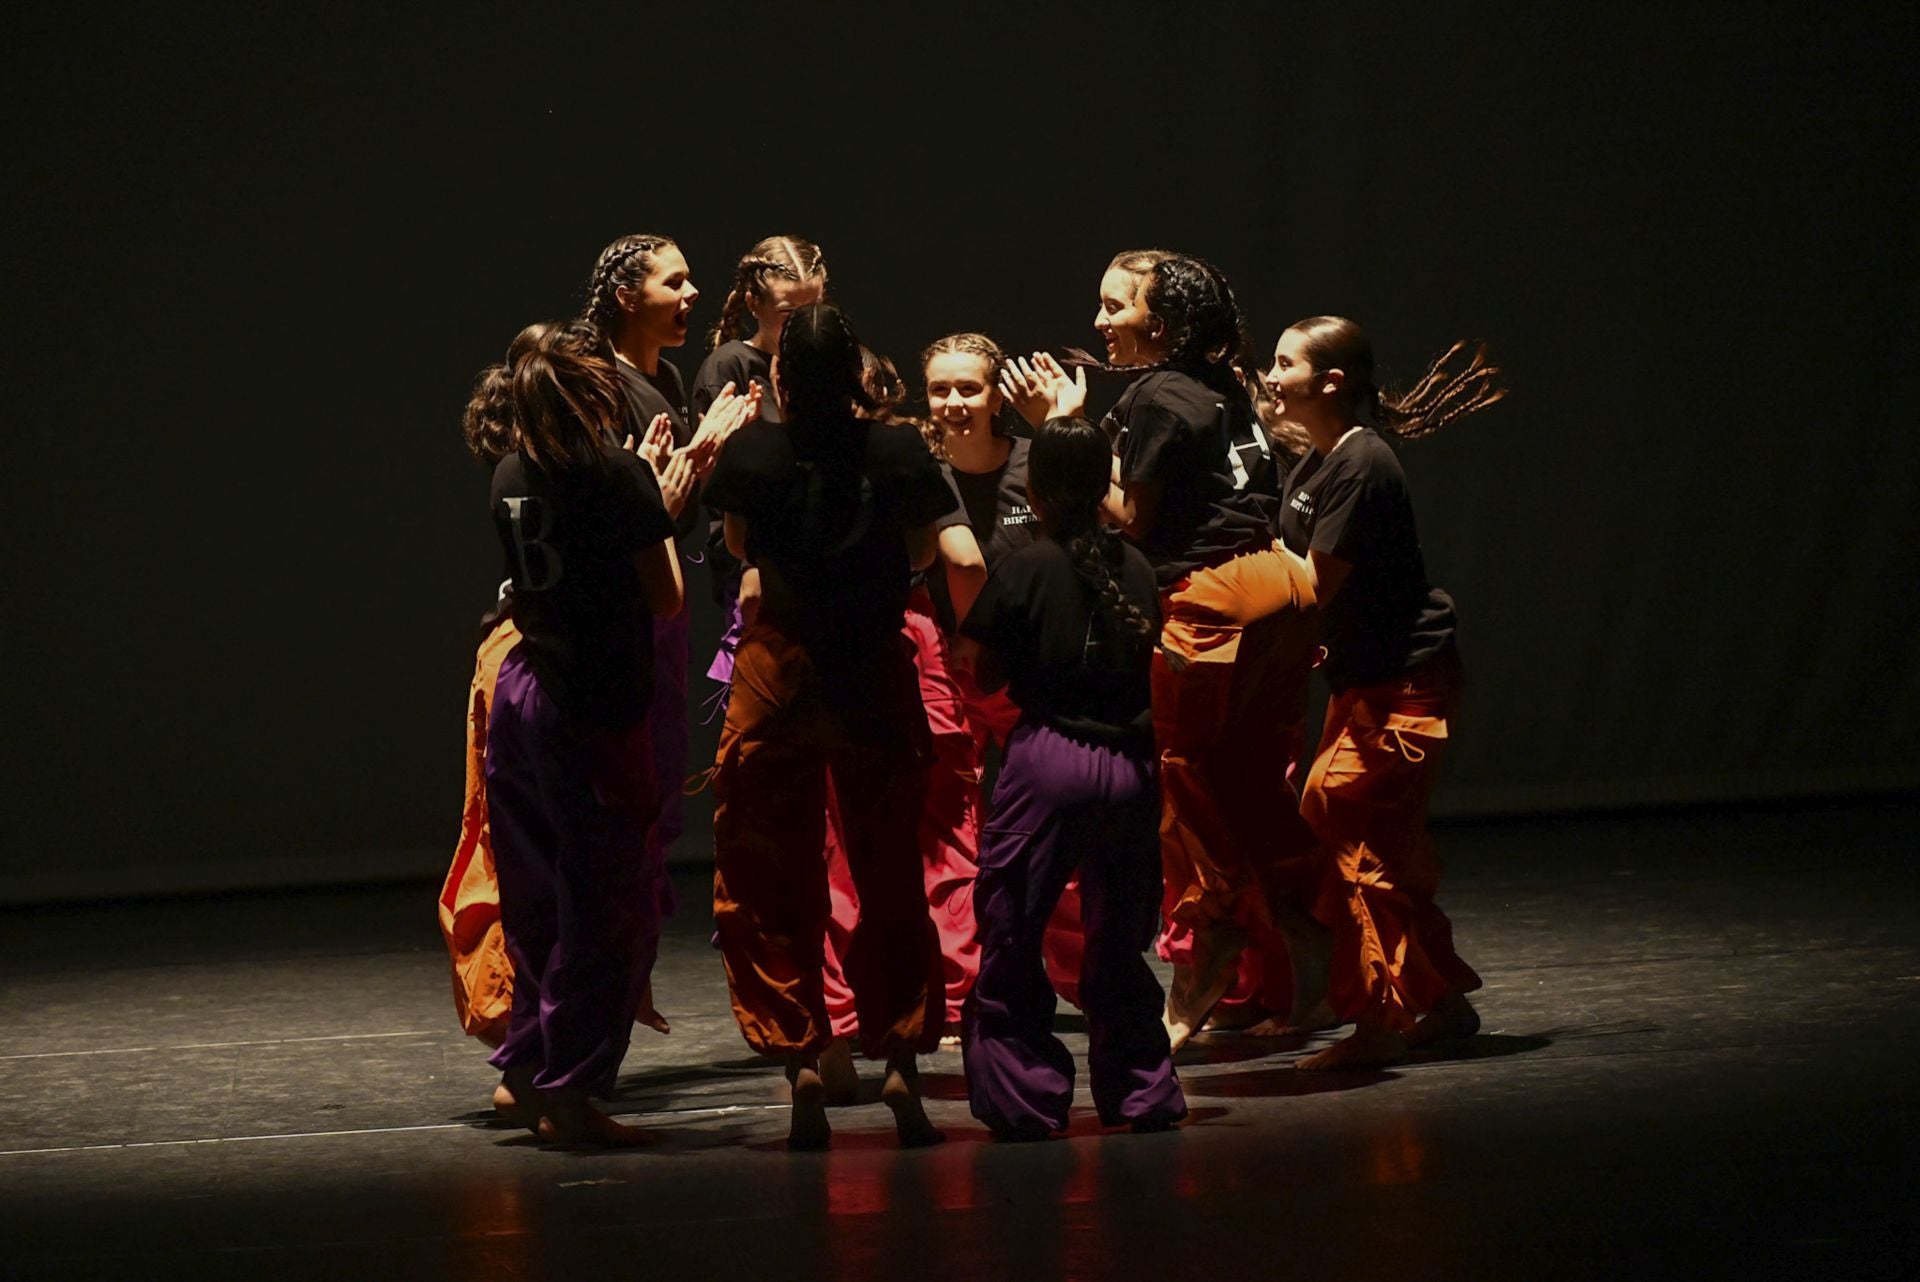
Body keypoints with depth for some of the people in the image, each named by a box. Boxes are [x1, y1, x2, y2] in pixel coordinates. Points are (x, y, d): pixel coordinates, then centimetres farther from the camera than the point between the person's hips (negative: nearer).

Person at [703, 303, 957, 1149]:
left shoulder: (752, 453, -8)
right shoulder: (897, 454, -7)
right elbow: (923, 553, 7)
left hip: (779, 668, -1)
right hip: (877, 674, 1)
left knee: (771, 883, 5)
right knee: (889, 872, 10)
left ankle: (800, 1060, -5)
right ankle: (900, 1059, 4)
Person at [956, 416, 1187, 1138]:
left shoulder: (1026, 570, -8)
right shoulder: (1136, 568, 2)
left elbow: (987, 673, -3)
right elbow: (1150, 657, 12)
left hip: (1048, 759, -4)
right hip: (1129, 761, 4)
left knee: (1011, 939, 5)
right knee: (1117, 942, 15)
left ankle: (1024, 1098, 1)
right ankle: (1143, 1093, 15)